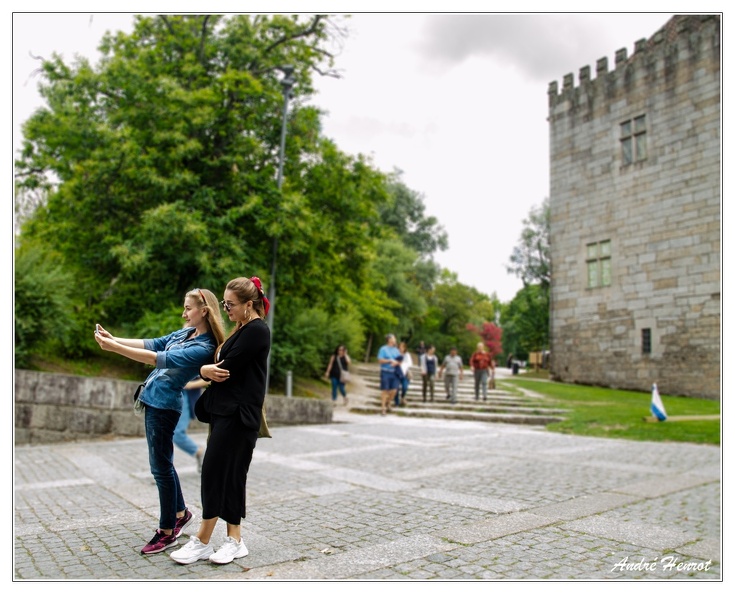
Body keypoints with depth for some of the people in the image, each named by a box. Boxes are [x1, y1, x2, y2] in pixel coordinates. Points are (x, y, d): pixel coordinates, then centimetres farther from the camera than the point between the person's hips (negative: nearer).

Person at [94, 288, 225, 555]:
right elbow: (154, 343, 9)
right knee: (163, 463, 19)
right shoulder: (185, 333, 7)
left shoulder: (203, 348, -22)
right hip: (155, 400, 9)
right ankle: (181, 513, 35)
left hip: (164, 405, -9)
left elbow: (158, 359, -27)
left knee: (161, 466, 1)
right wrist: (115, 339, 0)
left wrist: (114, 348, -28)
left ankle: (167, 532, 14)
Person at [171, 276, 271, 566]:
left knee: (215, 472, -4)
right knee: (230, 475, 10)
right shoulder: (243, 329, 17)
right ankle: (234, 540, 17)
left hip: (238, 414, -10)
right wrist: (210, 370, -8)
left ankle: (203, 542, 8)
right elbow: (223, 366, 13)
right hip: (225, 411, 10)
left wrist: (206, 371, 0)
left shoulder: (256, 330, -13)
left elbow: (227, 369, -18)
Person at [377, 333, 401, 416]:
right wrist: (390, 360, -13)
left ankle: (388, 403, 28)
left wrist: (396, 363, -10)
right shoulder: (383, 349, -3)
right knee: (385, 390, -2)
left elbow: (400, 361, 12)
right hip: (385, 372, -5)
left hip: (394, 373, 5)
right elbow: (380, 360, -10)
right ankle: (383, 408, 6)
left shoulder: (396, 350, 12)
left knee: (393, 390, 2)